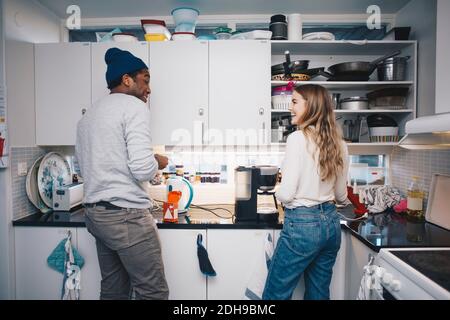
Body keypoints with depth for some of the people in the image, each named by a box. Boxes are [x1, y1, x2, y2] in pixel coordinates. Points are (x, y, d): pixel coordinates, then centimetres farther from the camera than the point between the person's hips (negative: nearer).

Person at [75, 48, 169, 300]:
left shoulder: (89, 115, 17)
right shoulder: (134, 106, -10)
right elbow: (143, 168, -23)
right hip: (126, 215, -9)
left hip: (96, 213, 9)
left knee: (113, 291, 17)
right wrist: (158, 163, 0)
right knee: (154, 293, 2)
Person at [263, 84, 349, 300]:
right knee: (319, 293, 21)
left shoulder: (298, 138, -15)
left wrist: (279, 195, 5)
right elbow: (341, 196, 12)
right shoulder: (339, 144, 5)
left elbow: (286, 194, -18)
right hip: (331, 222, 8)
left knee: (275, 294, 9)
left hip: (302, 225, -7)